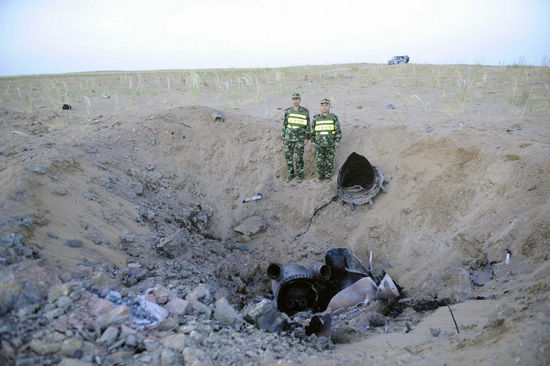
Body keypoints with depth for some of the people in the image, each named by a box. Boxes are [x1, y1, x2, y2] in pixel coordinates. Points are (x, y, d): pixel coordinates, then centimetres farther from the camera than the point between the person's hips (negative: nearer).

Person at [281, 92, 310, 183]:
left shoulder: (305, 112, -4)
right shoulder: (288, 111, 1)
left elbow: (307, 125, 0)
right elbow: (284, 125, 7)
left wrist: (306, 138, -5)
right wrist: (283, 138, 5)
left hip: (299, 139, -2)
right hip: (288, 138, 3)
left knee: (299, 158, -3)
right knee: (288, 157, 6)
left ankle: (300, 175, 12)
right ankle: (291, 174, 21)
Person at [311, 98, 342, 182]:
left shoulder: (334, 117, 0)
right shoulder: (316, 118, 5)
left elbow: (338, 130, -1)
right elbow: (312, 130, 11)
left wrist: (338, 141, -7)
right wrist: (312, 140, 9)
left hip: (330, 144, -1)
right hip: (319, 144, 1)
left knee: (329, 161, 4)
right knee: (320, 161, 1)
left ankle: (328, 176, 18)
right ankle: (321, 175, 18)